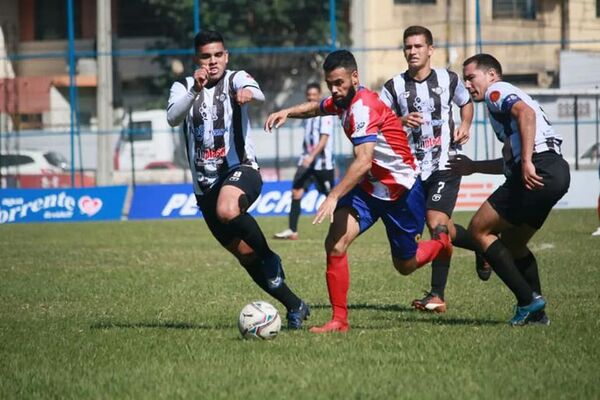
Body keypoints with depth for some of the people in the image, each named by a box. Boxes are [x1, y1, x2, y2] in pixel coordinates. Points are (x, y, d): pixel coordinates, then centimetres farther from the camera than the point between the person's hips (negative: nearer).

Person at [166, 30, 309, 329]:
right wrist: (194, 91, -29)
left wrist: (248, 91, -49)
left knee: (227, 210, -38)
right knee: (245, 255, 6)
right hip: (204, 184, 4)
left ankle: (270, 257, -15)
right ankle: (295, 306, 19)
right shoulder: (183, 87, 8)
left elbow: (257, 94, -24)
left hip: (240, 169, -4)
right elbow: (173, 118, -12)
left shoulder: (236, 79, -1)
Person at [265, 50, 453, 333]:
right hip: (369, 186, 7)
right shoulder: (343, 101, -1)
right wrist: (289, 112, 3)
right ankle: (339, 320, -9)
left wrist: (334, 196, -45)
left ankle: (442, 241, 43)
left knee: (405, 265, 10)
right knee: (335, 245, -16)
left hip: (402, 190, -7)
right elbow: (318, 107, 24)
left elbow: (363, 161, -38)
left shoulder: (363, 106, -28)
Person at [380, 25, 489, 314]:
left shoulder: (448, 80, 2)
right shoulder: (394, 87, 0)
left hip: (445, 163, -3)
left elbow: (466, 103, 22)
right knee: (442, 228, 8)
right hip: (413, 168, 3)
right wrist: (402, 122, -25)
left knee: (436, 222, -18)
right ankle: (482, 245, 40)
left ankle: (437, 295, -13)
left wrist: (465, 125, 4)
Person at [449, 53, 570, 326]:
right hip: (557, 170, 10)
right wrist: (474, 167, 47)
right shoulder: (509, 98, 33)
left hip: (538, 170, -10)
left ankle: (527, 300, -9)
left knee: (479, 229, -2)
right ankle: (536, 313, 13)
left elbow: (525, 113, -19)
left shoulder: (497, 91, 4)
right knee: (511, 243, 21)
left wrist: (526, 161, -27)